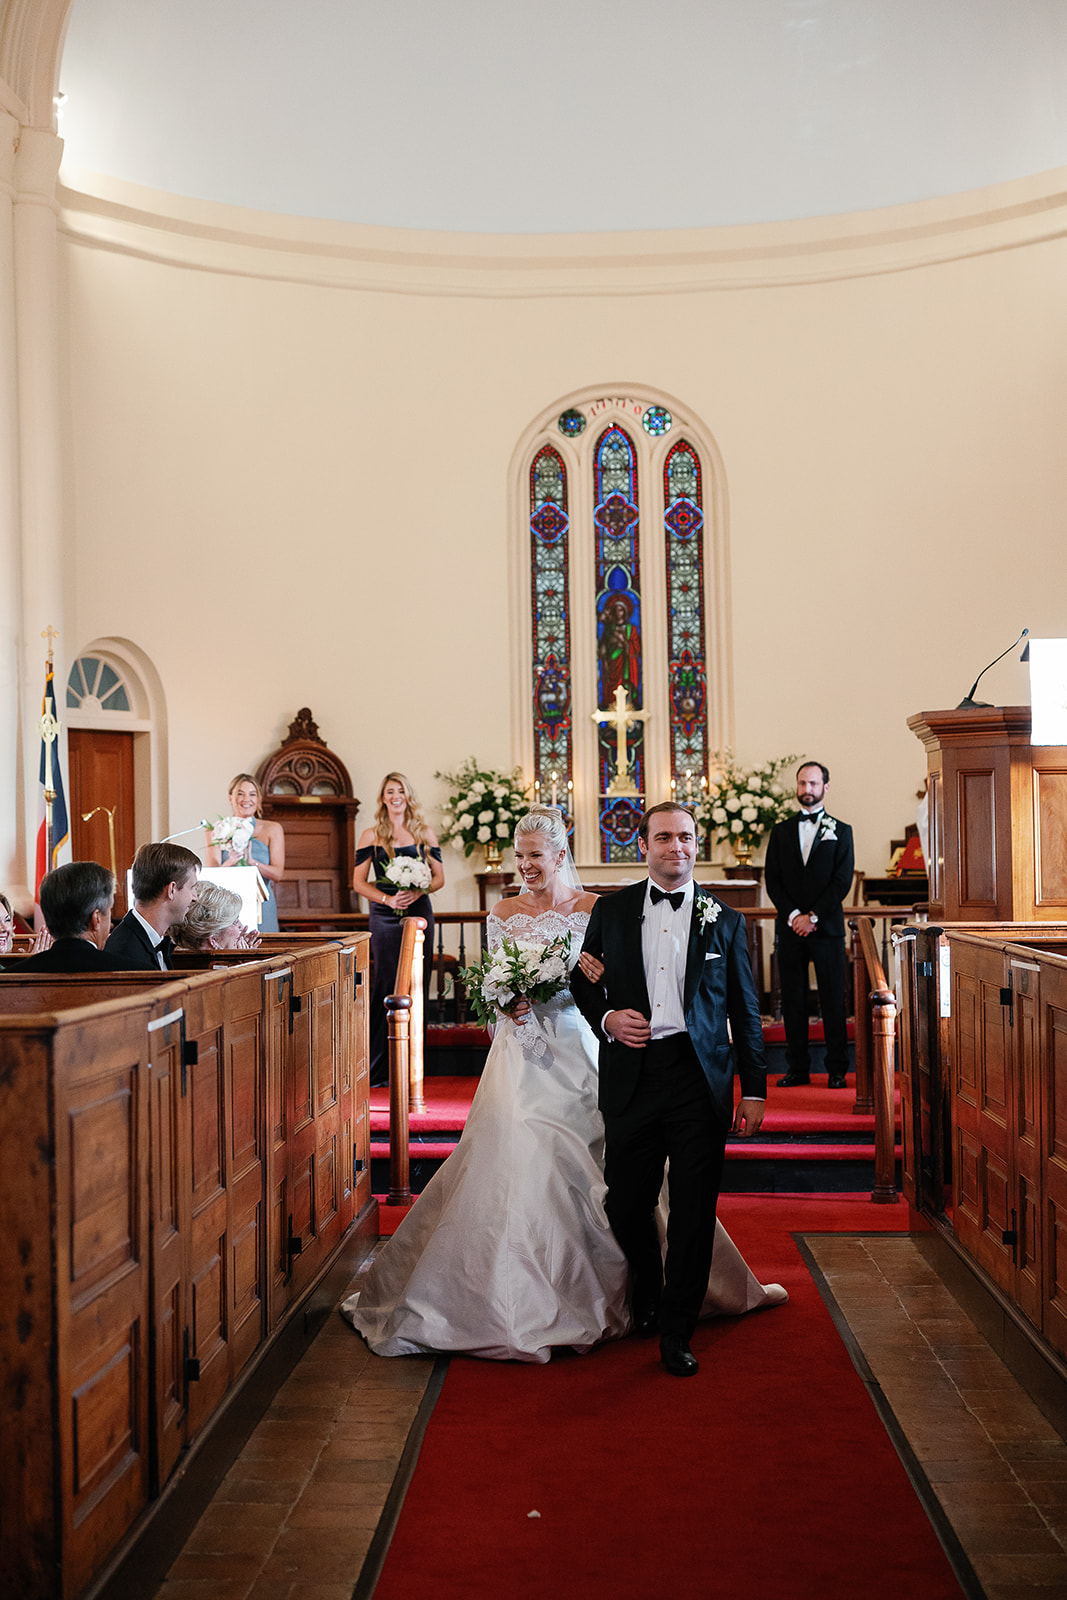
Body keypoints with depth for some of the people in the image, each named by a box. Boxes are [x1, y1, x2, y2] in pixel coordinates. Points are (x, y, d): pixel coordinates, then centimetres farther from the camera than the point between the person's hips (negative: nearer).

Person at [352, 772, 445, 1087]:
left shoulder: (424, 833, 10)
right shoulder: (371, 836, 6)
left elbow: (439, 876, 10)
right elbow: (359, 882, 4)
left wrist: (417, 892, -10)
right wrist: (387, 898, -13)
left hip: (418, 913, 2)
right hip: (385, 917, -1)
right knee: (386, 986, -5)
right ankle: (380, 1068, 0)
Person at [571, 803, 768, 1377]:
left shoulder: (724, 920, 7)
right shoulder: (611, 910, 8)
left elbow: (744, 1008, 8)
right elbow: (582, 979, 16)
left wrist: (754, 1088, 4)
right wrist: (606, 1016, -6)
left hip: (699, 1077, -1)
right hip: (632, 1076, 1)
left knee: (694, 1212, 2)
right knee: (625, 1202, 7)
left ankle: (675, 1333, 17)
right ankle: (646, 1295, 37)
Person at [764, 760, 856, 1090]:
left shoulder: (841, 831, 6)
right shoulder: (781, 831, 12)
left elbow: (843, 881, -3)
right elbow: (772, 878, 5)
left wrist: (813, 917, -11)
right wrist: (793, 915, -8)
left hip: (827, 927, -2)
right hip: (790, 927, 2)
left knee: (833, 1001, -1)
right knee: (792, 1000, 4)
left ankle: (837, 1070, 5)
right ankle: (797, 1068, 10)